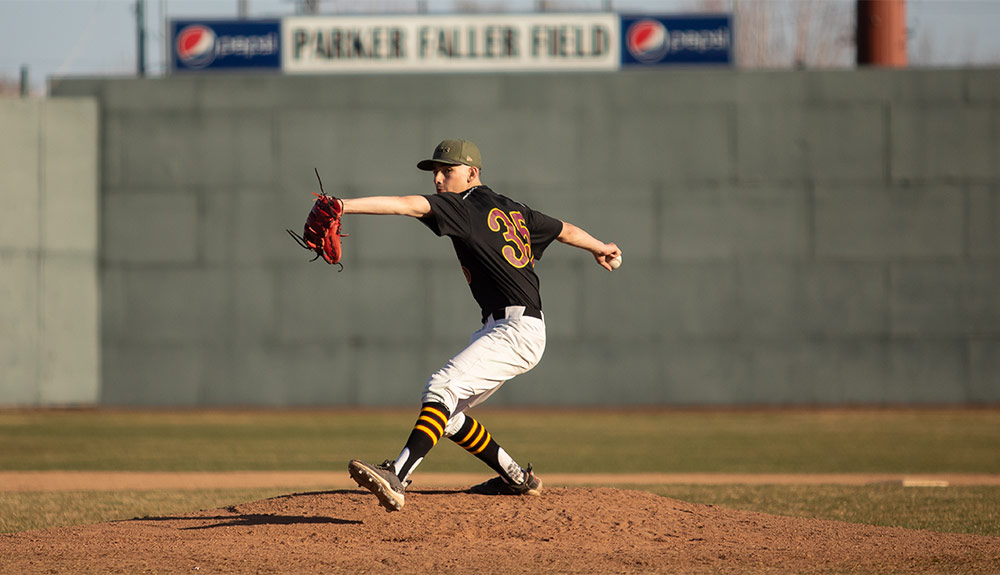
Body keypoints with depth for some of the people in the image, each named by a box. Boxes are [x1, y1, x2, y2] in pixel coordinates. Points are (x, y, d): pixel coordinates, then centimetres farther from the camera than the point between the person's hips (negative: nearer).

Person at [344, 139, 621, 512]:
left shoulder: (467, 206, -8)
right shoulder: (510, 210, 18)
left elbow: (408, 205, -22)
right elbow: (564, 230, 31)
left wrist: (344, 206, -31)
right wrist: (600, 248, 51)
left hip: (516, 330, -10)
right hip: (504, 329, 10)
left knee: (442, 388, -27)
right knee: (447, 414, 16)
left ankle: (396, 479, -45)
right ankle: (517, 480, 28)